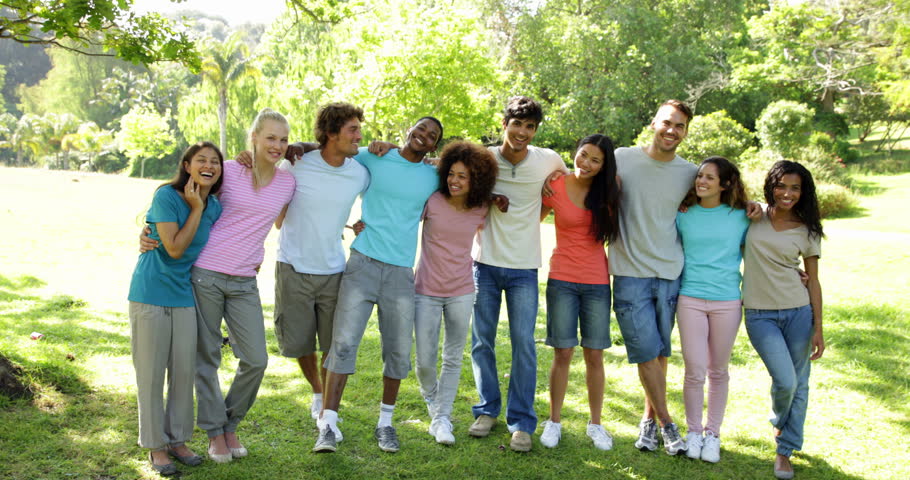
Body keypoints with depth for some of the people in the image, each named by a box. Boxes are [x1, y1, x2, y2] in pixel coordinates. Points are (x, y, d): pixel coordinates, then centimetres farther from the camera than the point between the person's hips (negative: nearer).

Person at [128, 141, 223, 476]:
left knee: (184, 370, 8)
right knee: (151, 373, 3)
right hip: (151, 294, -5)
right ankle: (155, 445, 15)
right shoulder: (166, 196, -14)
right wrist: (196, 208, -17)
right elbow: (175, 249, -17)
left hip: (184, 296, 5)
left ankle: (177, 439, 23)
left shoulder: (214, 207, 3)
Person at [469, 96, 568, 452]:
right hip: (486, 262, 1)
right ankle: (487, 409, 25)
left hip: (524, 267, -1)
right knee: (482, 340, 8)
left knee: (523, 343, -2)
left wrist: (540, 212, 6)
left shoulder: (548, 160, -4)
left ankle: (521, 421, 9)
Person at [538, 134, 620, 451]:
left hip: (597, 282, 2)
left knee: (594, 355, 5)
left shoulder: (607, 192, 2)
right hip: (562, 280, -2)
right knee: (563, 353, -1)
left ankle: (595, 424, 19)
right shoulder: (556, 186, -4)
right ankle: (554, 422, 15)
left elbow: (616, 229, 9)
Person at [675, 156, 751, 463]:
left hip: (728, 302, 0)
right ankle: (693, 431, 19)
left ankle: (713, 433, 25)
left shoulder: (741, 217, 2)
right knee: (695, 371, -1)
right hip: (690, 299, 0)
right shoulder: (683, 216, 4)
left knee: (718, 371, 10)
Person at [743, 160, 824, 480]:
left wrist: (818, 329, 1)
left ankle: (785, 451, 23)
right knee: (784, 381, -10)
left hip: (798, 312, 1)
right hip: (760, 315, -1)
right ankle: (779, 422, 26)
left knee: (798, 384, 6)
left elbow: (813, 281, 4)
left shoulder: (807, 231, 2)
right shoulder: (752, 217, 1)